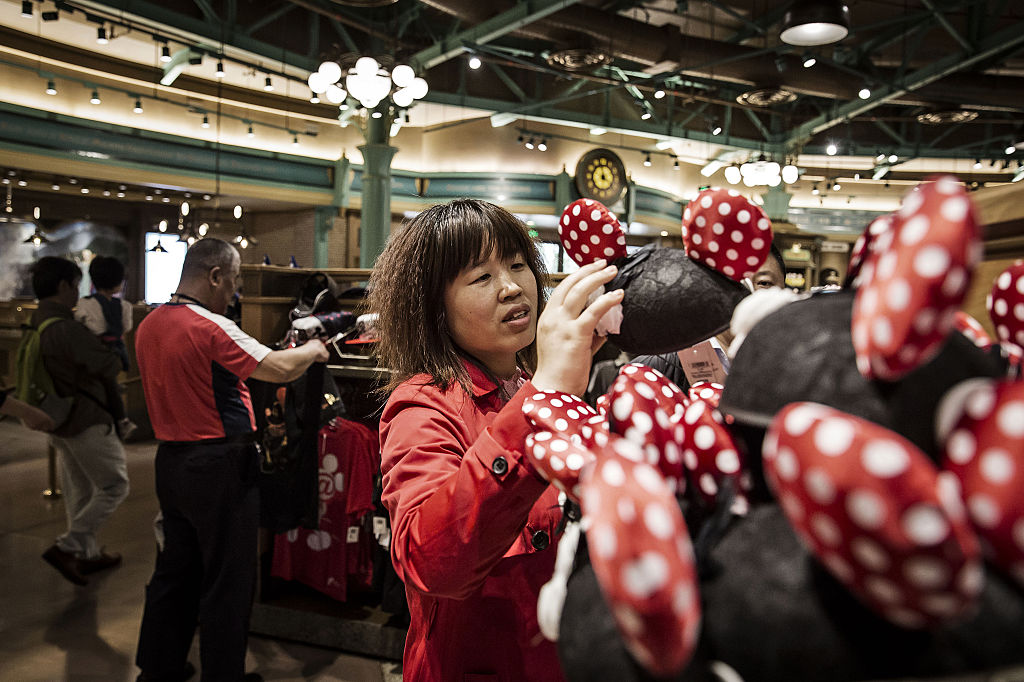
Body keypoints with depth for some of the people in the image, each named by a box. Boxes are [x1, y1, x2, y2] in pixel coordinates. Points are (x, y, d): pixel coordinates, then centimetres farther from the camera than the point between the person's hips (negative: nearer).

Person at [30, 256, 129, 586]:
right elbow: (109, 368, -21)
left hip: (59, 422, 10)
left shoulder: (37, 322, 5)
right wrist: (115, 358, 0)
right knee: (115, 486, 2)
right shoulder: (66, 327, -24)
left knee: (79, 490, 19)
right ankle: (66, 548, -1)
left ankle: (88, 554, 30)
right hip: (86, 421, -10)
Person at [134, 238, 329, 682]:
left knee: (175, 569, 21)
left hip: (171, 461, 9)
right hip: (219, 466, -9)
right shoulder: (210, 328, -21)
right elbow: (280, 370, -23)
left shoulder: (149, 326, 6)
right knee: (228, 581, 5)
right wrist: (314, 350, -3)